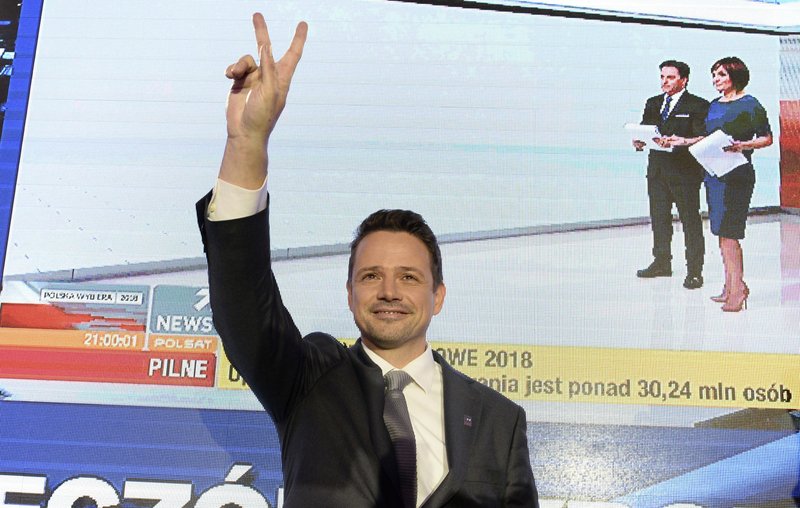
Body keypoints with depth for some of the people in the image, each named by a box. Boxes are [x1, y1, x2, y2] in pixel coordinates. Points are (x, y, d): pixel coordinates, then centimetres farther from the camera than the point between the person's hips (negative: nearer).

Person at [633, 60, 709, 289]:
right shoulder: (653, 103, 16)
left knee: (691, 220, -2)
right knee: (659, 217, 12)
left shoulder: (698, 105, -3)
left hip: (685, 170, -6)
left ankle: (694, 270, 3)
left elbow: (701, 139, -12)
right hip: (657, 169, 6)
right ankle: (662, 263, 25)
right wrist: (639, 141, -11)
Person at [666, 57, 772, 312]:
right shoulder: (715, 105, 15)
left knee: (727, 232, -11)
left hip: (737, 174, -7)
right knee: (722, 232, 9)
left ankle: (738, 286, -4)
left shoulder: (750, 105, -6)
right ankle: (730, 286, 15)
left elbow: (767, 138, -5)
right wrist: (684, 141, 15)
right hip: (713, 172, 8)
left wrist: (743, 145, -20)